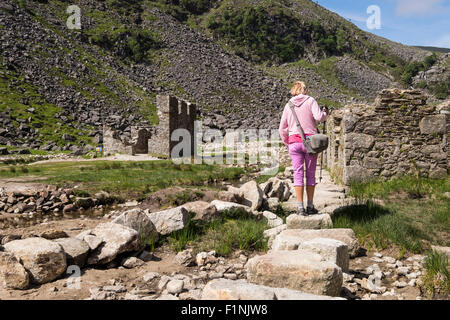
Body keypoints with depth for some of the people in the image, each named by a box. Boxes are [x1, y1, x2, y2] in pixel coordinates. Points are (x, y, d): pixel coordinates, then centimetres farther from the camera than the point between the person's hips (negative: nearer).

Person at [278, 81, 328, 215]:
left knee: (298, 173, 1)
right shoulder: (310, 101, 3)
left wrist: (287, 143, 22)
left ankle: (300, 207, -4)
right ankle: (310, 206, 11)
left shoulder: (288, 105, 11)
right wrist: (325, 113, 9)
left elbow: (282, 129, 12)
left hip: (294, 142, 2)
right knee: (310, 173, 7)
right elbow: (319, 117, -12)